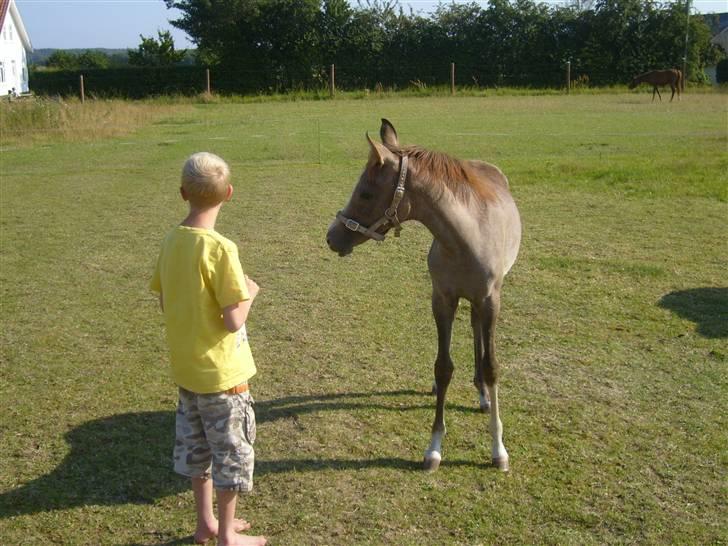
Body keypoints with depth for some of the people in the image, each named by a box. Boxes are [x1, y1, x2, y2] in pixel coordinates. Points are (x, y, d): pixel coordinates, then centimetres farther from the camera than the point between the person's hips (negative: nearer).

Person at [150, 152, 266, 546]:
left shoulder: (172, 241, -3)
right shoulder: (220, 249, -23)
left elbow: (164, 301, 7)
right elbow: (234, 320, -24)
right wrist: (249, 292, -7)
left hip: (185, 367, 7)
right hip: (222, 371, -7)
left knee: (195, 444, 21)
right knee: (232, 451, 11)